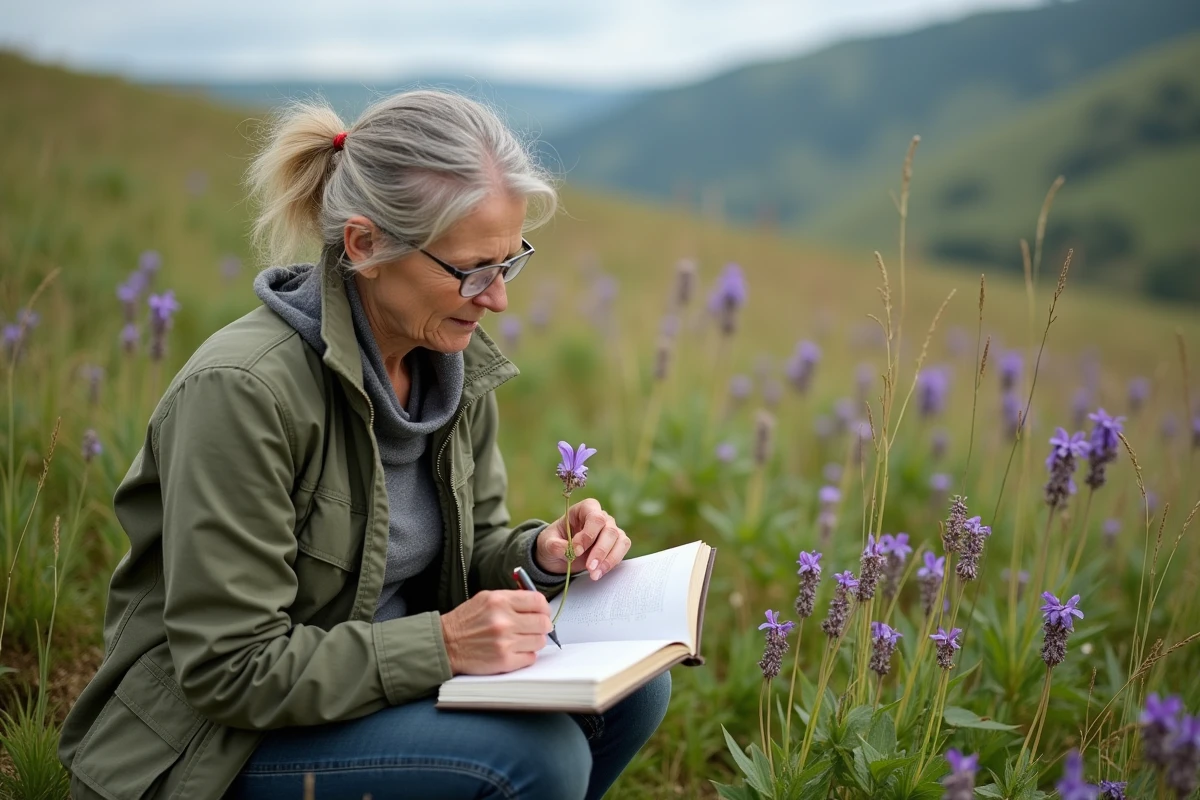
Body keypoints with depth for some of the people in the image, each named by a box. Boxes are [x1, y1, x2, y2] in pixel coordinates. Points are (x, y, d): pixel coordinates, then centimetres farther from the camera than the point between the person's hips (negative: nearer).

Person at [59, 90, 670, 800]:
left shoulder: (458, 361, -2)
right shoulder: (242, 389, -25)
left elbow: (468, 545, 11)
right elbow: (229, 669, -24)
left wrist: (542, 553, -11)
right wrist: (441, 643, -29)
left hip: (377, 683, 8)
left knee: (630, 682, -8)